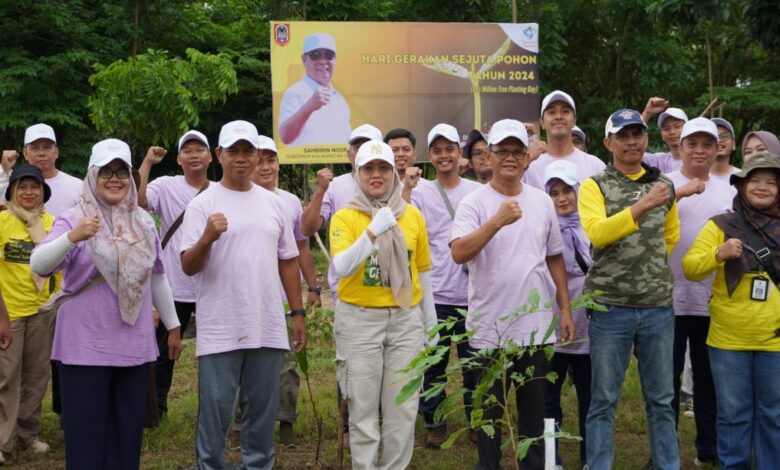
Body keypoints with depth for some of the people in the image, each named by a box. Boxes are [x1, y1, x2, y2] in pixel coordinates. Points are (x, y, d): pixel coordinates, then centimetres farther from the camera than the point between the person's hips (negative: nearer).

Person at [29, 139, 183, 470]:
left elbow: (157, 278, 17)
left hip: (134, 345, 4)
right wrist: (72, 237, -37)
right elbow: (38, 266, -20)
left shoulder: (143, 222, 7)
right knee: (87, 432, 0)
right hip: (85, 346, -4)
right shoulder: (73, 219, -6)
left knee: (128, 430, 10)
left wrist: (173, 326, 20)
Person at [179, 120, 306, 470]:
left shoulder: (273, 203, 10)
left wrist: (298, 312, 12)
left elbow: (288, 261, 16)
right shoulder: (203, 204, -4)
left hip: (268, 328, 4)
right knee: (215, 411, 2)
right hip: (220, 331, -4)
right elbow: (188, 267, -10)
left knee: (263, 409, 12)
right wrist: (207, 238, -29)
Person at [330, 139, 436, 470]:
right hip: (359, 319, -2)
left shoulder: (412, 215, 6)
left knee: (403, 407, 7)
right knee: (364, 408, 3)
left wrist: (431, 322, 16)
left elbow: (422, 271, 13)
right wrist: (372, 231, -30)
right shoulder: (345, 217, -3)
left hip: (406, 319, 3)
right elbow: (341, 268, -19)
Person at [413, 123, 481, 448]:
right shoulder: (419, 194, 2)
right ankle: (434, 424, 17)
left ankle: (477, 421, 22)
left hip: (472, 292, 1)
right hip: (434, 294, -1)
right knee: (433, 363, 4)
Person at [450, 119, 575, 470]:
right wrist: (498, 221, -31)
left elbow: (554, 258, 14)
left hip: (537, 326, 4)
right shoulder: (474, 203, -7)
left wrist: (565, 309, 10)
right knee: (490, 410, 8)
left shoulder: (542, 201, 7)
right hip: (490, 328, -4)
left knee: (534, 409, 14)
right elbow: (459, 253, -22)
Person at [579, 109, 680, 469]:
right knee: (604, 400, 3)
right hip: (610, 305, -3)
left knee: (661, 398, 11)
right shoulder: (594, 186, -3)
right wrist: (642, 205, -30)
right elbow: (597, 233, -22)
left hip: (658, 305, 4)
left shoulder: (663, 185, 10)